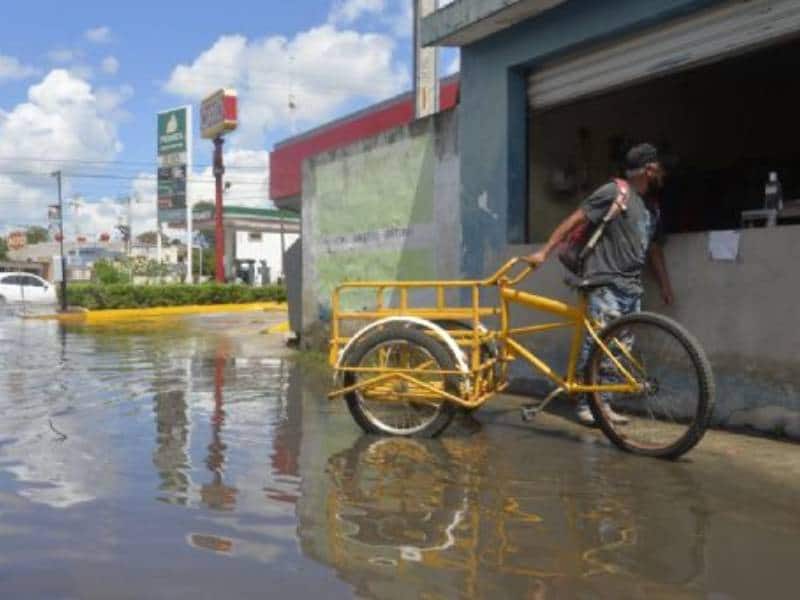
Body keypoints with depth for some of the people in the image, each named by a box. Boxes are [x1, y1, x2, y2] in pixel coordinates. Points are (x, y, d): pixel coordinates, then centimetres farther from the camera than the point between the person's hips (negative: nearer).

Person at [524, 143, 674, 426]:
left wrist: (665, 285, 25)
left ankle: (603, 403, 15)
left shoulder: (653, 205, 19)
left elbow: (654, 248, 27)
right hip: (606, 282, -8)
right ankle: (586, 404, -1)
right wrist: (544, 251, -15)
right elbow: (574, 219, -9)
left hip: (632, 286, 8)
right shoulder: (614, 192, -6)